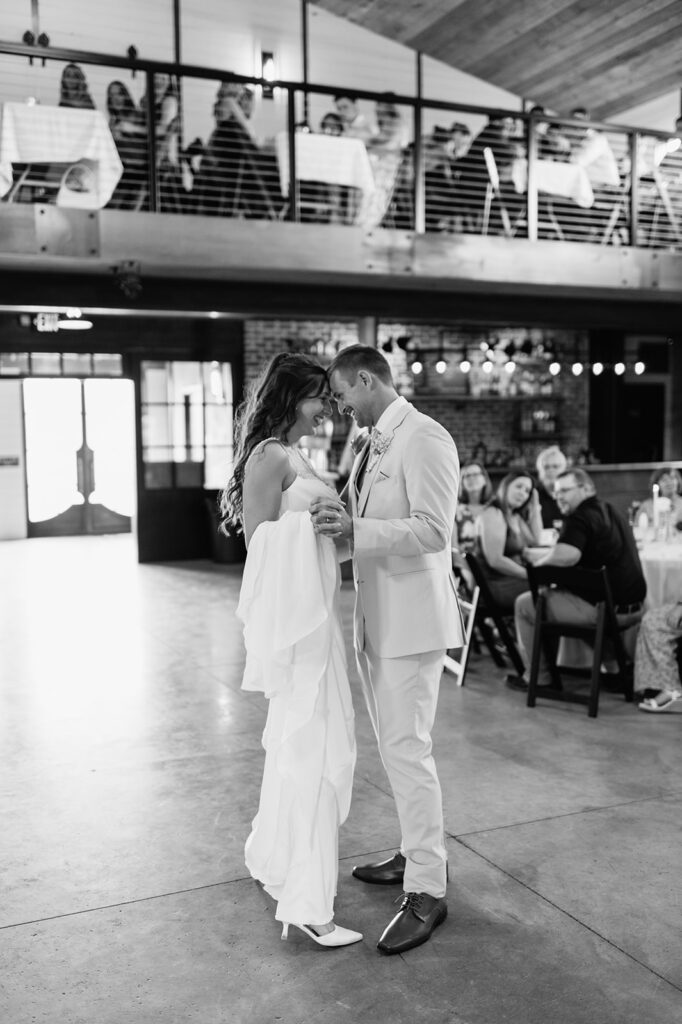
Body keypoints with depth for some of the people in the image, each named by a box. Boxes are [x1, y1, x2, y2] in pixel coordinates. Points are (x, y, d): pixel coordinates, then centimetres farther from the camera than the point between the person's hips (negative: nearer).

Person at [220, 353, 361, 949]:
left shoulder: (294, 456, 15)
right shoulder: (270, 457, -13)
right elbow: (260, 545, -16)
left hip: (315, 614, 10)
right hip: (292, 618, -10)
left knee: (294, 742, 20)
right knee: (313, 748, -6)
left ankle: (275, 859, 37)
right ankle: (306, 903, 3)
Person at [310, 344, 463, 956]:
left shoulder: (423, 438, -14)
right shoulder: (373, 446, 14)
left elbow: (434, 530, -22)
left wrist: (356, 529, -29)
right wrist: (339, 529, 5)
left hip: (412, 618, -9)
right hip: (376, 618, 9)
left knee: (408, 750, -6)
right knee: (395, 747, 17)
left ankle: (427, 893, 5)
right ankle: (417, 854, 33)